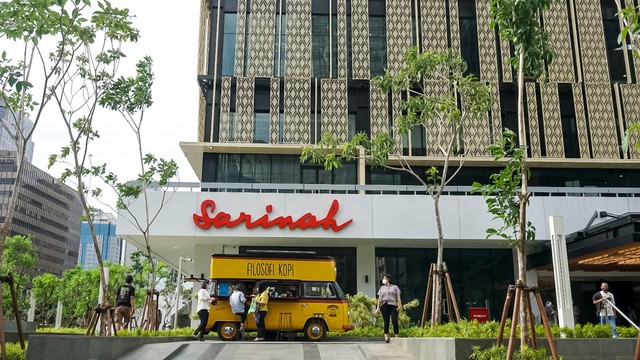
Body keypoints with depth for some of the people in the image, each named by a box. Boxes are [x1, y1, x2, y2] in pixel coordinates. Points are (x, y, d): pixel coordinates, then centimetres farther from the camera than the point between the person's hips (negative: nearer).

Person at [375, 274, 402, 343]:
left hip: (393, 305, -2)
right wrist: (378, 307, 8)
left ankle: (396, 336, -8)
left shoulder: (395, 287, 17)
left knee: (395, 321, -12)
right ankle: (386, 336, -1)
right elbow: (379, 298, 18)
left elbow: (398, 297, 8)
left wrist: (400, 305, -5)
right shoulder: (382, 288, 24)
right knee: (386, 321, -3)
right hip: (384, 305, 2)